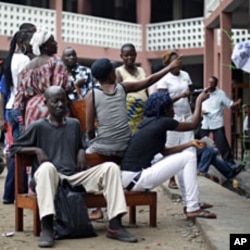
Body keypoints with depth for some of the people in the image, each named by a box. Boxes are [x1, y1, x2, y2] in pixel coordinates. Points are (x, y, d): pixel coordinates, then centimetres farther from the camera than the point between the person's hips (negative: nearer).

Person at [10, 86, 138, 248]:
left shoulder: (75, 124, 17)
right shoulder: (38, 127, 4)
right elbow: (14, 148, 7)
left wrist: (81, 152, 8)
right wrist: (37, 150, -9)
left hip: (76, 177, 4)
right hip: (53, 177, -4)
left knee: (111, 167, -17)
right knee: (47, 167, -40)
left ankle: (115, 226, -23)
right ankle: (47, 229, -44)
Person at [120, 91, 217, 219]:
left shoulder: (150, 123, 16)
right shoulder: (163, 122, -10)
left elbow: (164, 151, 18)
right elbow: (193, 124, 4)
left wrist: (190, 143, 15)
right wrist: (199, 100, 15)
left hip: (134, 175, 9)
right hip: (135, 178, -9)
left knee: (183, 156, 20)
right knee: (188, 157, -4)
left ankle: (189, 204, 24)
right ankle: (193, 209, -1)